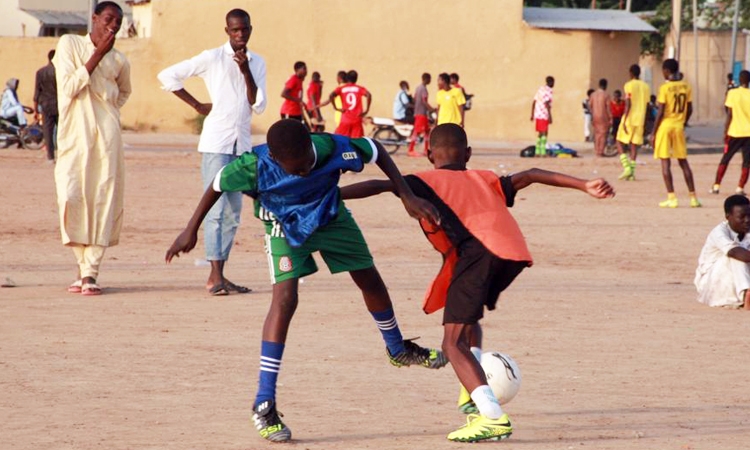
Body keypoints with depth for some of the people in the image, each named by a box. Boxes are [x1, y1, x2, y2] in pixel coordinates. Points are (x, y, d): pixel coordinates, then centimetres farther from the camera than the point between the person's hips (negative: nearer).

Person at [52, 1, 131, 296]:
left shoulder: (118, 60, 10)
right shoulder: (69, 44, 3)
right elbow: (69, 87, -8)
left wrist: (109, 111, 13)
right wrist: (97, 55, -11)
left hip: (107, 136, 2)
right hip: (75, 135, -2)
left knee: (104, 198, -7)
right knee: (72, 196, -10)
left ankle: (91, 271, -7)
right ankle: (84, 265, 6)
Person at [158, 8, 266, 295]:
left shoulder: (257, 63, 11)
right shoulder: (212, 58, -3)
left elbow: (259, 105, 2)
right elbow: (168, 76, -3)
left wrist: (245, 71, -10)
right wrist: (198, 106, -4)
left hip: (242, 145, 6)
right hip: (216, 142, -6)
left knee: (233, 213, 7)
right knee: (216, 209, -12)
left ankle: (219, 276, 12)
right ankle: (215, 277, -15)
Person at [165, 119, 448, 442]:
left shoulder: (332, 148, -36)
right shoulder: (256, 165, -38)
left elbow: (376, 151, -18)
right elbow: (217, 185, -18)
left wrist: (408, 197, -21)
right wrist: (191, 231, -10)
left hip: (330, 214, 3)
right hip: (284, 224, -3)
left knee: (369, 279, 14)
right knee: (285, 297, -20)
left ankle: (398, 349, 45)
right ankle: (264, 405, -18)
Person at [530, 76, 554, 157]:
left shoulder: (540, 89, 16)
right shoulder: (548, 90, -10)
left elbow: (534, 102, 17)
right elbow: (547, 103, -19)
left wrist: (532, 114, 21)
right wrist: (550, 116, -20)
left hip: (538, 115, 8)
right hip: (544, 116, -8)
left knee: (540, 134, 13)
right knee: (544, 133, -8)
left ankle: (537, 152, 12)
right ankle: (543, 152, -13)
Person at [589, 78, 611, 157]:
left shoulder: (593, 94, 4)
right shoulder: (606, 95, -10)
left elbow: (591, 106, 9)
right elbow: (608, 108, -11)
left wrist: (592, 117, 17)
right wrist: (610, 118, -4)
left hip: (595, 117, 5)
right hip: (604, 117, -5)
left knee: (597, 134, 12)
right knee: (603, 134, 0)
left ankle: (596, 151, 13)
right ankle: (601, 152, -3)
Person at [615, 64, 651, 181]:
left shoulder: (629, 85, -7)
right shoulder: (646, 87, 10)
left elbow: (628, 104, -14)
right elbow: (647, 106, 12)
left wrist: (624, 121, -14)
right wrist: (645, 123, 19)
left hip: (629, 119, -5)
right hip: (640, 120, 5)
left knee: (620, 142, 5)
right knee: (634, 145, 7)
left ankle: (627, 166, -12)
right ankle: (631, 171, 1)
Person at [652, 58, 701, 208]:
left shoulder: (664, 88, -12)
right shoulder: (686, 87, 4)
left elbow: (660, 113, -13)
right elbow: (689, 110, 7)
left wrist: (653, 133, -7)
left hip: (665, 126, -5)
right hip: (679, 127, 5)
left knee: (665, 161, 0)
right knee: (683, 161, 12)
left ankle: (671, 198, -6)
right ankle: (693, 197, 10)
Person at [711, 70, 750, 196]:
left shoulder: (732, 93, -5)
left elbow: (730, 115, -6)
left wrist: (725, 131, 1)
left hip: (735, 132, 0)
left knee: (725, 159, 11)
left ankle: (716, 186, 8)